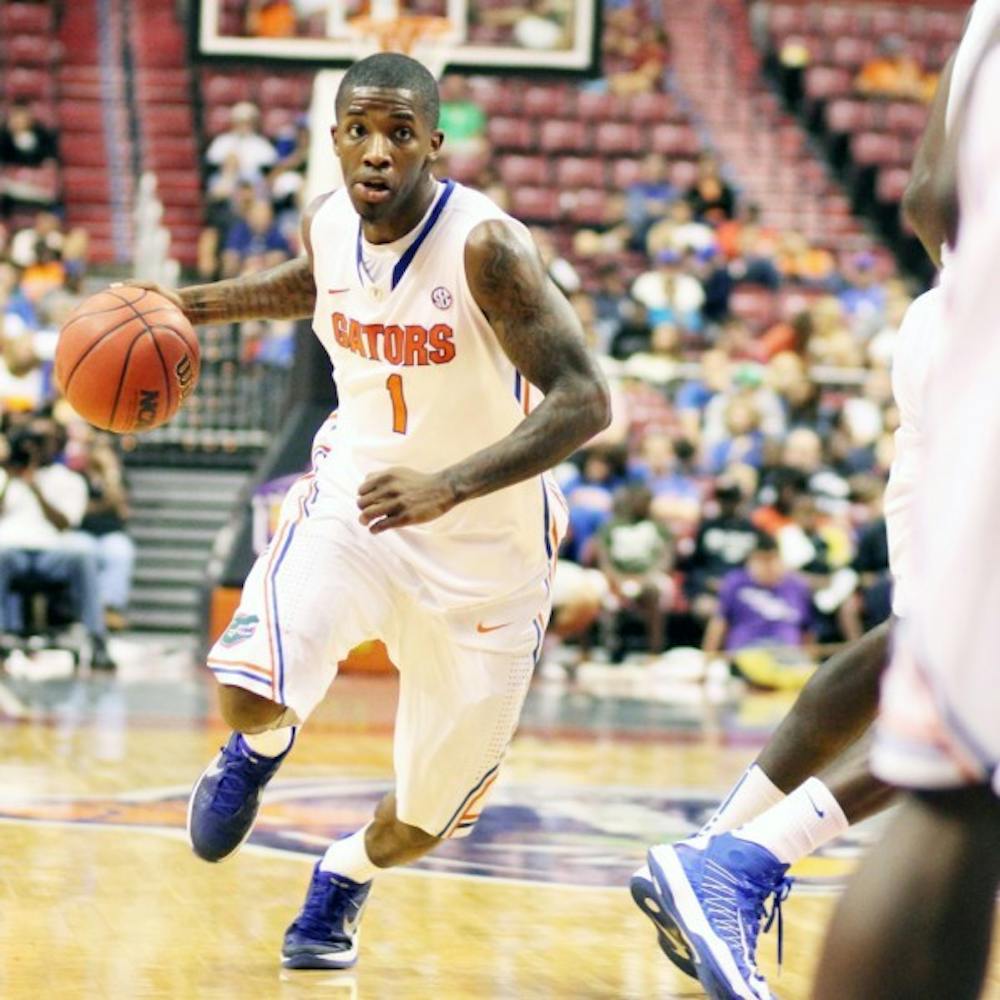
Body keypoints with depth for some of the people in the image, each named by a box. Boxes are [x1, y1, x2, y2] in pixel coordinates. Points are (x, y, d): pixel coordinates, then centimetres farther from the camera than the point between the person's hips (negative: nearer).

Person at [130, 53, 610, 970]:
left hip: (486, 552, -3)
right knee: (252, 686, -25)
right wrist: (193, 304, 8)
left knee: (420, 823, 7)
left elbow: (584, 399, -31)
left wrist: (448, 486, -42)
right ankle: (261, 746, 14)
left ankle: (344, 878, 44)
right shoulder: (329, 225, -6)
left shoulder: (485, 244, -25)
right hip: (353, 502, 3)